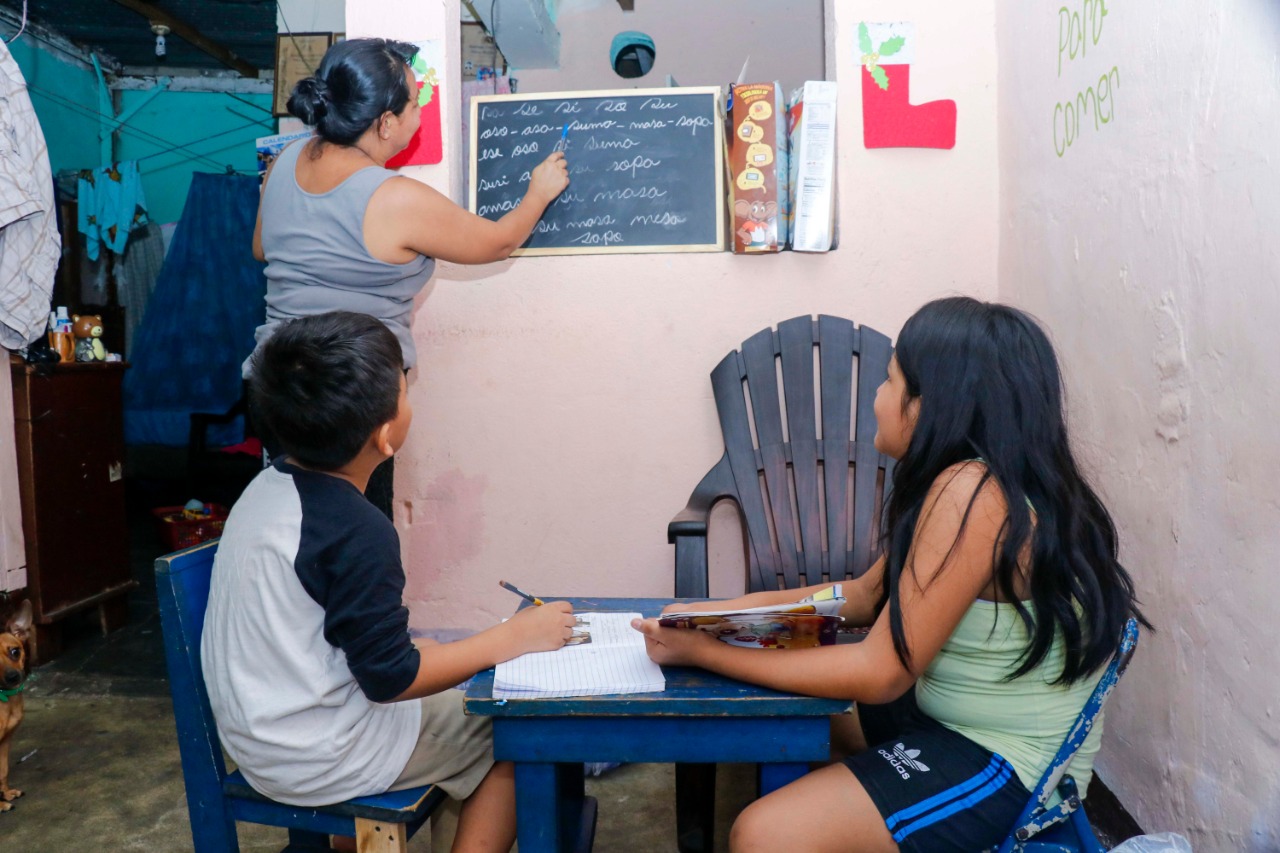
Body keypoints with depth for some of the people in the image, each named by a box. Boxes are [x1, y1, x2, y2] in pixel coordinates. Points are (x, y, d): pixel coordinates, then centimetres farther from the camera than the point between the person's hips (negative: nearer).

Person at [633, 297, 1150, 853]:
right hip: (948, 718, 10)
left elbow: (881, 673, -24)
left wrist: (705, 653, -19)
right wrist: (738, 608, 1)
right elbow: (867, 596, 11)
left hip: (1007, 766, -10)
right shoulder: (972, 481, 4)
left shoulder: (972, 493, -27)